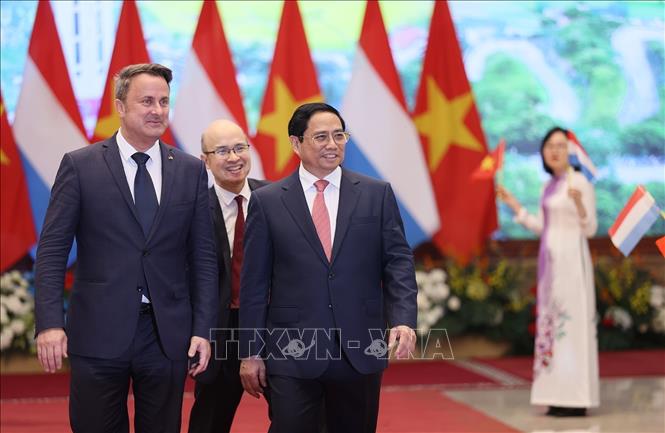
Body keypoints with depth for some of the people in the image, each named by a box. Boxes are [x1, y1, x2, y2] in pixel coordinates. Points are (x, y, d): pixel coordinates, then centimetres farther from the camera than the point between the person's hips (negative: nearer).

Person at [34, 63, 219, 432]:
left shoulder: (191, 171, 7)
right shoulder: (80, 166, 0)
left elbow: (203, 256, 7)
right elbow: (52, 250, -2)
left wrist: (202, 329, 0)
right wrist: (49, 322, -12)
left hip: (168, 334, 2)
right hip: (98, 332, -2)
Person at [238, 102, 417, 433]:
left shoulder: (377, 194, 5)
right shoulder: (267, 201, 2)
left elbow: (398, 262, 3)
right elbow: (255, 282, 3)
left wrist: (404, 320, -13)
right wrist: (251, 352, 1)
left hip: (360, 350, 2)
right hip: (292, 353, -1)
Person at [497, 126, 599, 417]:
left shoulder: (580, 182, -8)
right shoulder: (549, 186, 15)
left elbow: (590, 229, -12)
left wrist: (578, 203, -30)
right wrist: (514, 205, 19)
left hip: (571, 260, -8)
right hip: (551, 262, 8)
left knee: (572, 322, -8)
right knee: (552, 323, 7)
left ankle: (577, 400, -5)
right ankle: (561, 397, 12)